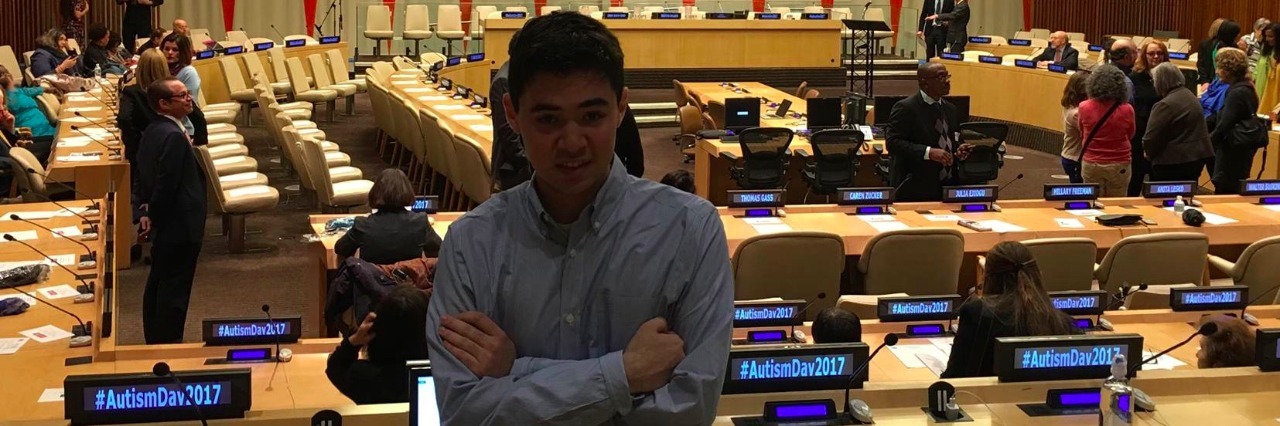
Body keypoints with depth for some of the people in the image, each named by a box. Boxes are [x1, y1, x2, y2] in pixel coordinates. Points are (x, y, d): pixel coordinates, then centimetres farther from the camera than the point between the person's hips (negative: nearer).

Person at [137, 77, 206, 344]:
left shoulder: (153, 130, 9)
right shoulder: (173, 136, -23)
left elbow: (144, 174, 15)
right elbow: (167, 185, -25)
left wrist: (147, 210, 11)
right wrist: (153, 216, -12)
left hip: (164, 225, 10)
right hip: (180, 226, -10)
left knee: (158, 285, 18)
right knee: (175, 290, -2)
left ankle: (155, 342, 29)